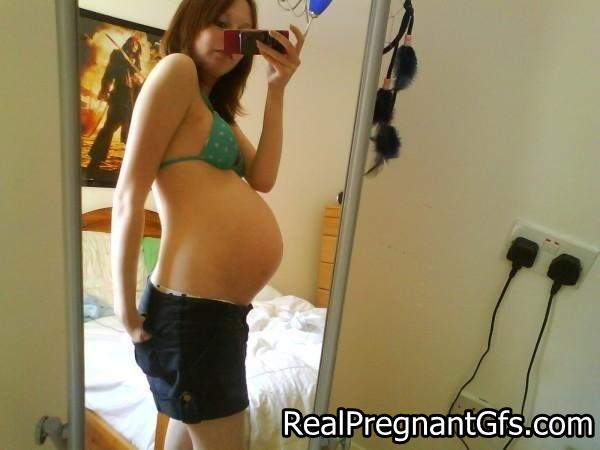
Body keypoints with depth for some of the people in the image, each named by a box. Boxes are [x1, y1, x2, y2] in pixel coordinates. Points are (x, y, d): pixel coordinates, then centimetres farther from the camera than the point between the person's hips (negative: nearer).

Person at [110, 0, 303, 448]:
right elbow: (129, 196, -13)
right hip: (193, 308, -9)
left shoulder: (218, 107, 18)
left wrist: (276, 90, 2)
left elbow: (262, 178, 2)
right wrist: (125, 306, -12)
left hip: (220, 306, 9)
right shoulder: (177, 70, -7)